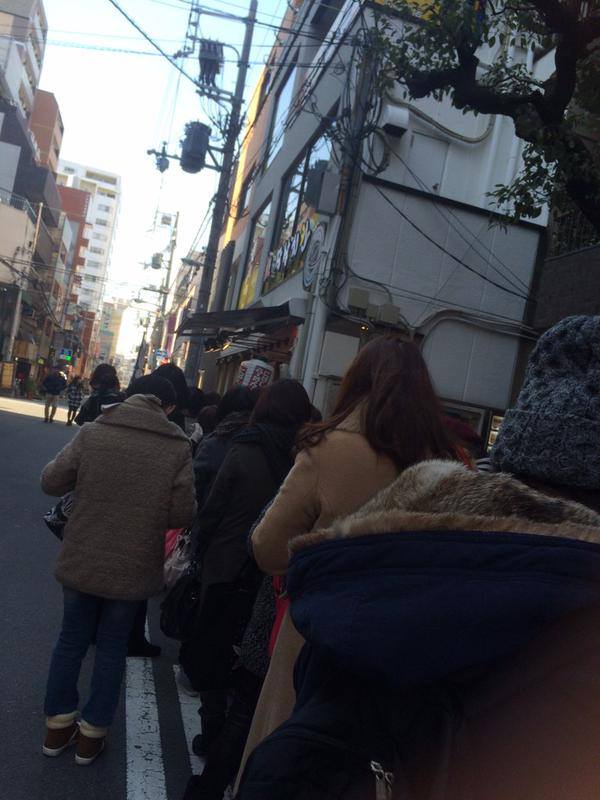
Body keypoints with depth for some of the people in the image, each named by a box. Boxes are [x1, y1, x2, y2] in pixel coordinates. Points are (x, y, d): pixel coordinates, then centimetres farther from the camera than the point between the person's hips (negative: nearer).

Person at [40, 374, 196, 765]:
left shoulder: (92, 433, -9)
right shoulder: (178, 447, -13)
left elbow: (51, 482, -4)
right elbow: (184, 515, -13)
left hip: (81, 561, 2)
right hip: (133, 569, -1)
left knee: (71, 641, 21)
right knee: (112, 648, 18)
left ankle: (58, 724, 35)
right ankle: (92, 733, 30)